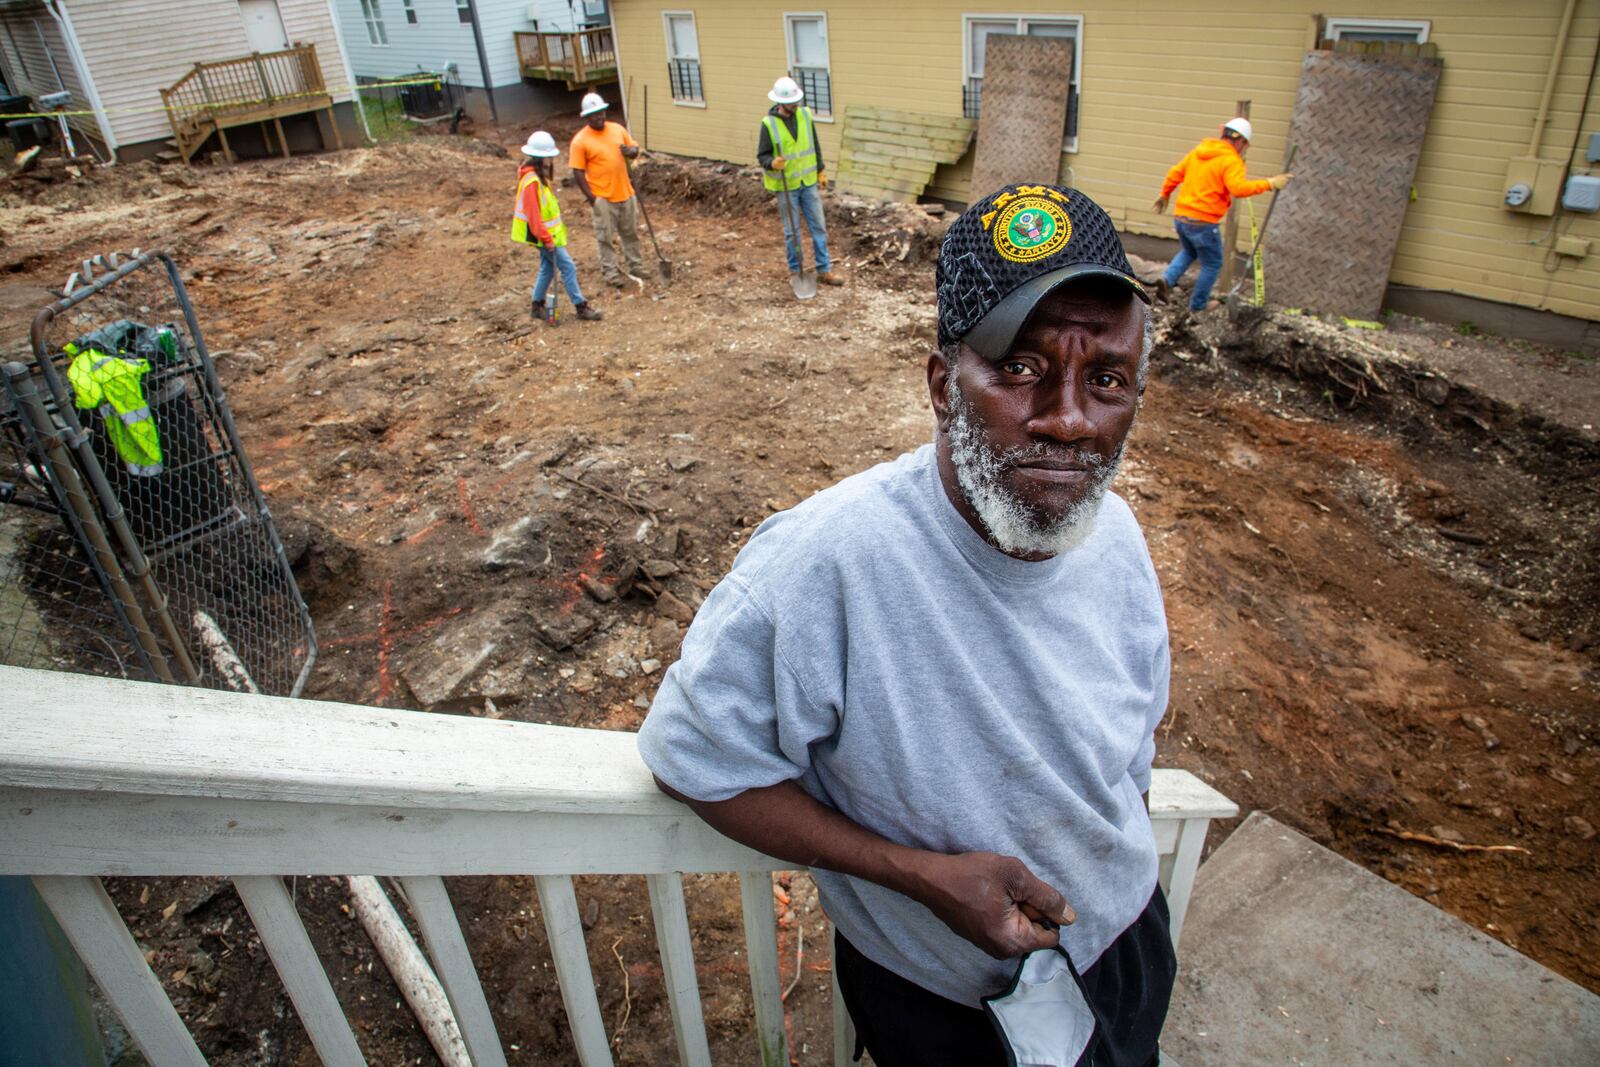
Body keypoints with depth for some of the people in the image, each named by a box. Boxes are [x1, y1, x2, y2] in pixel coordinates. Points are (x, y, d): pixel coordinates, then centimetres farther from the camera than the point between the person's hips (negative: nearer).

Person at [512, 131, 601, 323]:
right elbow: (533, 215, -24)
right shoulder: (532, 181, -22)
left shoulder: (540, 175, 10)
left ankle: (538, 305, 25)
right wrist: (546, 238, -22)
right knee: (568, 267, -6)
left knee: (547, 268, 16)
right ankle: (581, 307, 0)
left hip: (548, 232, 10)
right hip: (545, 234, -10)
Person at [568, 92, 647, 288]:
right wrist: (590, 196, -15)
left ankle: (635, 265, 30)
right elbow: (578, 171, -11)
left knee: (631, 233, 16)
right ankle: (610, 272, 15)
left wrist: (630, 151, -12)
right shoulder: (580, 140, -11)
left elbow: (634, 148, 13)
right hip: (602, 198, -5)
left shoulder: (618, 129, 3)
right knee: (605, 237, 4)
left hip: (625, 193, 5)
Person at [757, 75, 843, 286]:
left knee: (819, 226, 6)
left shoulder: (805, 114, -2)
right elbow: (762, 155, -10)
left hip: (808, 182, 4)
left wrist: (821, 171, 10)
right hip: (786, 185, -4)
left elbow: (815, 145, 9)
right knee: (792, 231, 6)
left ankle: (824, 270, 15)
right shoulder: (769, 124, -14)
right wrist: (773, 163, -31)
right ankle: (796, 272, 20)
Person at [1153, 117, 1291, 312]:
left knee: (1188, 252, 31)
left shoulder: (1198, 150, 10)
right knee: (1212, 264, 13)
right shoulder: (1231, 160, -12)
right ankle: (1198, 303, 23)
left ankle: (1167, 278, 8)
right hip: (1203, 222, -7)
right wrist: (1269, 184, -21)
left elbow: (1175, 173, 15)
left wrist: (1164, 195, 29)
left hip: (1180, 216, 7)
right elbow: (1239, 188, -26)